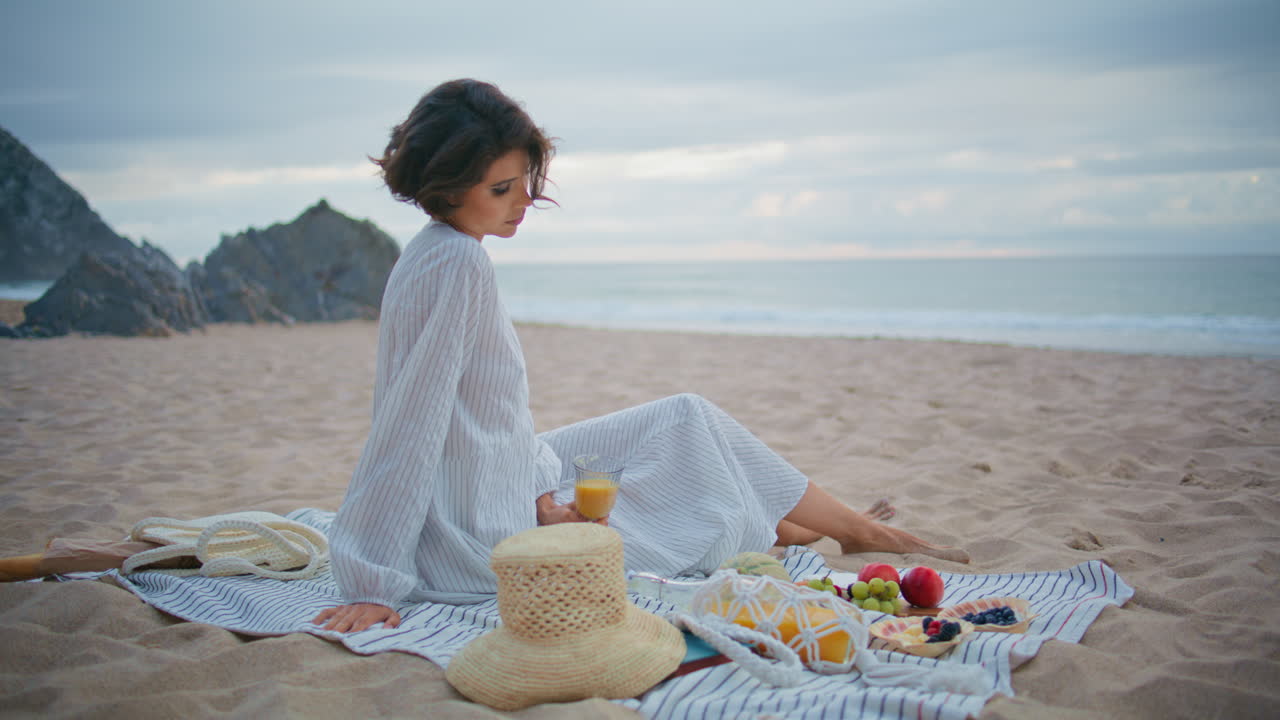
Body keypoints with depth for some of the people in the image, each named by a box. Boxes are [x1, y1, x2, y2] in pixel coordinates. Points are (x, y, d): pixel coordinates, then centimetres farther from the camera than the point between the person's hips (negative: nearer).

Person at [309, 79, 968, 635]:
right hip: (491, 544, -9)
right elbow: (409, 426, -25)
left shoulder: (433, 255, 4)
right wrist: (370, 586, -22)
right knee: (690, 424, 5)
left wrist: (534, 486, 3)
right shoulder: (457, 266, -25)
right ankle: (858, 532, 25)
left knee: (686, 418, 16)